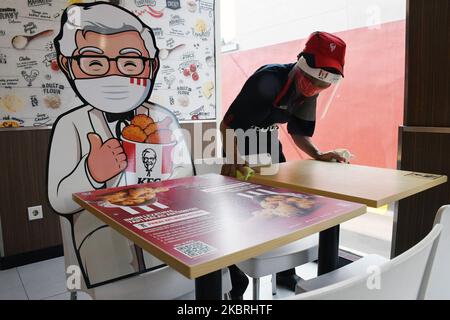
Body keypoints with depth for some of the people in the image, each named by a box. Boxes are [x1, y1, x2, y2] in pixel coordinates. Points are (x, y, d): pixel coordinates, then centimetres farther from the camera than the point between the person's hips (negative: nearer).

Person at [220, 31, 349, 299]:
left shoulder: (308, 92, -8)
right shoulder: (269, 80, -31)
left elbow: (299, 132, 2)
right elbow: (228, 124, -34)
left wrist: (317, 155, -15)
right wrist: (233, 158, -50)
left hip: (269, 142, 7)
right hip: (240, 144, -7)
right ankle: (234, 278, 12)